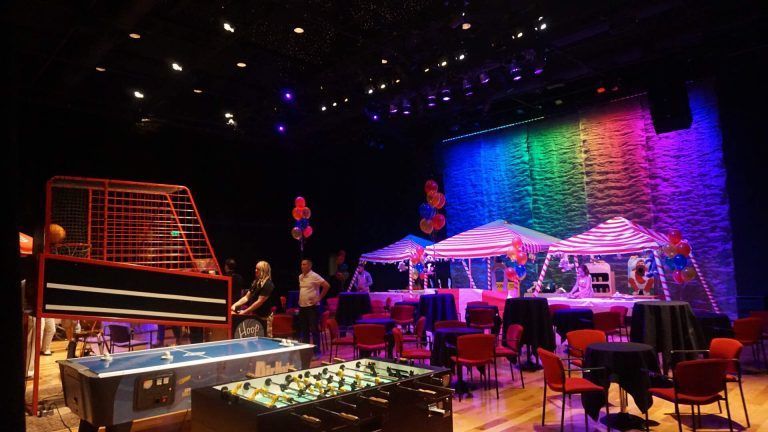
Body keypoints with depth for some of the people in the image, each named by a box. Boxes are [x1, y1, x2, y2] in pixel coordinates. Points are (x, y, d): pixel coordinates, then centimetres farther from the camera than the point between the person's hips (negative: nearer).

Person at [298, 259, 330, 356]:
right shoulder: (300, 277, 10)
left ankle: (317, 351, 4)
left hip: (312, 306, -7)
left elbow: (327, 285, -17)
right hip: (302, 306, 7)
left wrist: (319, 298, -14)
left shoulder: (314, 276, -13)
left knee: (314, 329, -3)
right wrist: (300, 299, 15)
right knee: (304, 329, 12)